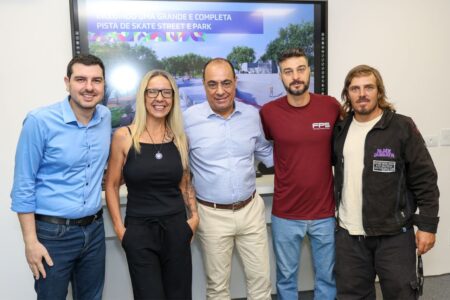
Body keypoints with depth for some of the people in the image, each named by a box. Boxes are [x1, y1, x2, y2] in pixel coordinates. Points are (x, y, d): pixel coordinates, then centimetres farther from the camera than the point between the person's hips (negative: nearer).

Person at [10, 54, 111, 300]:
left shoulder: (106, 117, 1)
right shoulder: (40, 121, -15)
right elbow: (23, 186, -11)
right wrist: (30, 241, -12)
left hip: (94, 229, 5)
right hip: (53, 232, -5)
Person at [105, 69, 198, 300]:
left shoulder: (179, 137, 5)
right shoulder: (124, 136, -6)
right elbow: (111, 186, 0)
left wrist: (194, 216, 6)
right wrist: (119, 228, -5)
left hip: (176, 228, 3)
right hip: (139, 230, -3)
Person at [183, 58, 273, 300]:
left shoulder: (252, 114, 0)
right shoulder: (188, 118, -10)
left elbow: (264, 152, 16)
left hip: (251, 209, 3)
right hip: (212, 214, -2)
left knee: (261, 280, 14)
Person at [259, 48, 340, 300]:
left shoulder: (332, 106, -6)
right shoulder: (268, 112, -8)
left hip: (325, 212, 1)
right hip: (285, 214, 0)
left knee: (327, 277, 17)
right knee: (286, 278, 16)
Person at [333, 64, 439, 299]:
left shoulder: (402, 128, -7)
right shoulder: (340, 130, 4)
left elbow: (425, 180, -7)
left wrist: (427, 225, -9)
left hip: (394, 234, -3)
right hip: (348, 235, 4)